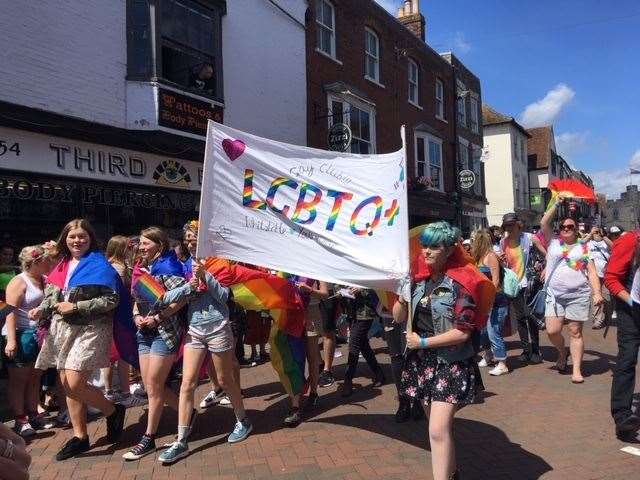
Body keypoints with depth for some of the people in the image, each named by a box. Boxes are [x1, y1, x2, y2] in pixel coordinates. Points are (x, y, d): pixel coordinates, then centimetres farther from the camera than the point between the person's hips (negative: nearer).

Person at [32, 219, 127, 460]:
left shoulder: (99, 265, -8)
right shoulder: (61, 266, 13)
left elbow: (112, 300, -16)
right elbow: (52, 296, 19)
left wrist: (75, 307, -17)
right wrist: (42, 310, -2)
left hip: (89, 330, -7)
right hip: (61, 329, 7)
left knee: (74, 385, -14)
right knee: (67, 385, 9)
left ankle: (114, 411, 11)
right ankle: (80, 436, 23)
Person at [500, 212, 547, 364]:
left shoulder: (529, 238, -8)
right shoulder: (503, 242, 3)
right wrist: (500, 260, -11)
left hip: (529, 283, -4)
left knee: (530, 317, 2)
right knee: (520, 318, 9)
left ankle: (535, 350, 13)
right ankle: (526, 349, 19)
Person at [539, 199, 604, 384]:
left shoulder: (584, 248, 8)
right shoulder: (553, 243, 9)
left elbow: (592, 272, 3)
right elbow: (544, 223, -2)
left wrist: (597, 293, -9)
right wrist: (557, 204, -2)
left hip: (578, 296, -1)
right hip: (555, 295, 1)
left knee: (575, 332, 2)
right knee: (552, 331, -7)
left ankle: (577, 370, 9)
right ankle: (563, 352, 24)